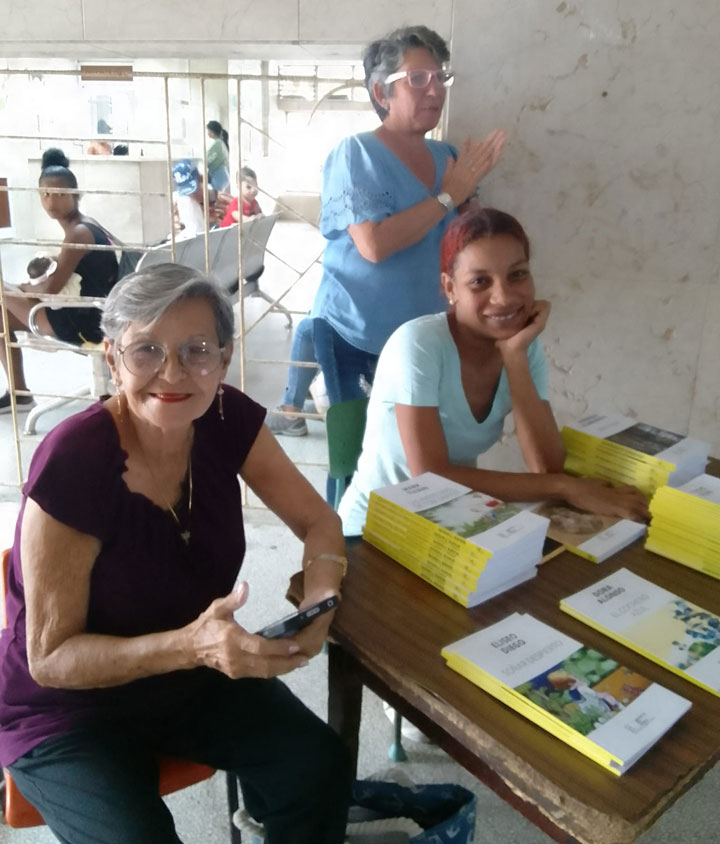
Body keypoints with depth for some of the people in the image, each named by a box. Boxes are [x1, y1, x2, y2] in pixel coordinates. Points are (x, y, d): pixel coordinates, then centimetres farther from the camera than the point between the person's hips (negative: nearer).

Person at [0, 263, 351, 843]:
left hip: (196, 675, 4)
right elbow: (50, 658, -22)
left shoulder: (229, 420, -14)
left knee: (321, 767, -14)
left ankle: (264, 793, 15)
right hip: (68, 710, -3)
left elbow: (317, 521, -5)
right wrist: (191, 644, -37)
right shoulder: (71, 465, -28)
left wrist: (321, 594, -26)